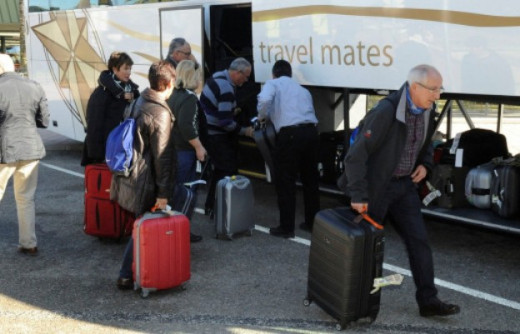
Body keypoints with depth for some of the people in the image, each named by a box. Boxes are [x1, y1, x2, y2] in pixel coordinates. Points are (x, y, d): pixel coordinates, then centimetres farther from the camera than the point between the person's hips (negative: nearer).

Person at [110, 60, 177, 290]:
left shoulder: (138, 103, 9)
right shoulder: (161, 114, -18)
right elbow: (162, 157, -19)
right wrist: (163, 193, -16)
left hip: (127, 175, 9)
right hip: (144, 183, -9)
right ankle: (126, 276, 11)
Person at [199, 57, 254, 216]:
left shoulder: (218, 76, 6)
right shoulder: (226, 89, -24)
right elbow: (225, 122, -25)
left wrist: (231, 110, 17)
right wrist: (244, 131, -13)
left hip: (208, 130, 10)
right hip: (216, 136, -10)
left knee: (220, 170, 18)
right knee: (227, 172, -5)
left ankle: (211, 206, 27)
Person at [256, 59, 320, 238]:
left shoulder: (272, 84, 10)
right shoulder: (302, 89, 28)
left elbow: (264, 100, -13)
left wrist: (261, 116, 5)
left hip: (290, 134, -6)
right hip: (311, 132, 6)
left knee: (285, 182, 5)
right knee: (310, 179, 18)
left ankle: (286, 227, 9)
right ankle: (312, 222, 28)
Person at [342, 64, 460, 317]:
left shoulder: (428, 111, -1)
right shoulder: (386, 112, -25)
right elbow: (356, 156, -25)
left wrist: (425, 164, 2)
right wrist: (358, 196, -26)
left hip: (405, 184, 7)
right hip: (376, 186, -7)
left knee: (419, 241, 5)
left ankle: (428, 300, 12)